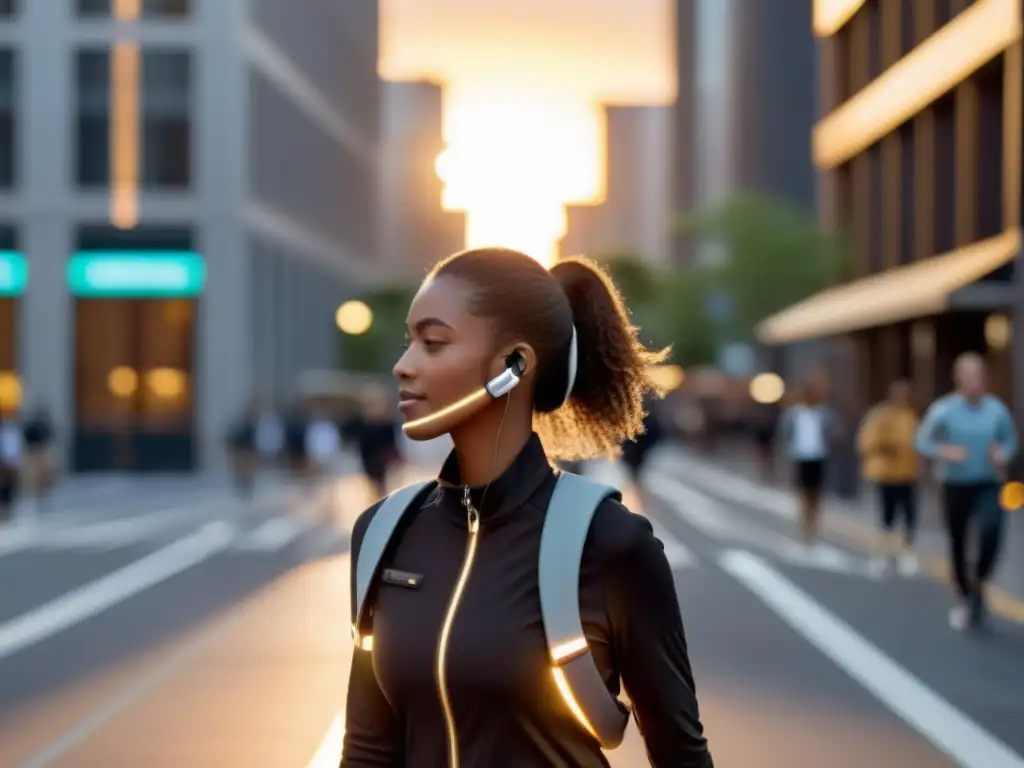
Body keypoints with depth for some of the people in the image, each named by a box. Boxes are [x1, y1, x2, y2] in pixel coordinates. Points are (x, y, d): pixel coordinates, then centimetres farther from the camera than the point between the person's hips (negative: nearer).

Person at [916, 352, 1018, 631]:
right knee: (957, 544, 9)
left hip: (988, 485, 0)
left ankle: (978, 584, 0)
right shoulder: (943, 410, -10)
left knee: (992, 532, -24)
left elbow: (1011, 439, 11)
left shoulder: (997, 409, -4)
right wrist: (945, 451, -21)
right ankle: (963, 598, 33)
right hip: (955, 485, 0)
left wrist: (1003, 454, -11)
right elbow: (922, 441, -2)